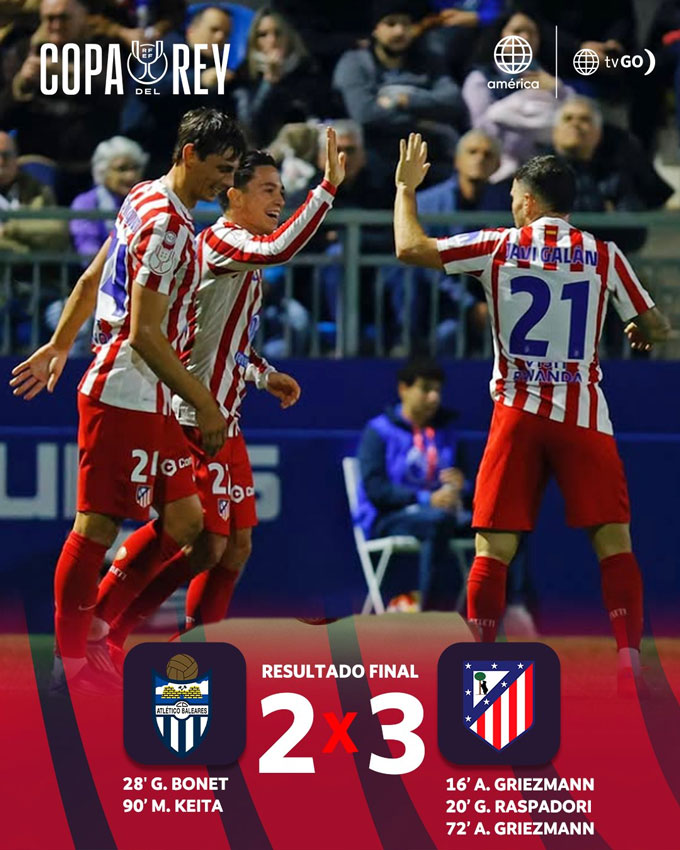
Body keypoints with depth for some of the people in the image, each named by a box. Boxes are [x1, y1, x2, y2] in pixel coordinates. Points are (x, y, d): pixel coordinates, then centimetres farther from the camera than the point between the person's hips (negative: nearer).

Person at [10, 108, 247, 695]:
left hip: (149, 402, 10)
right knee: (98, 526, -2)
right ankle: (72, 665, 4)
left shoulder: (146, 202, 12)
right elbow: (144, 334, -22)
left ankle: (100, 626, 18)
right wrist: (204, 404, -18)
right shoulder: (165, 224, -18)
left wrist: (59, 346, 32)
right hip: (126, 397, -10)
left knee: (184, 520, 9)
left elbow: (92, 280, 23)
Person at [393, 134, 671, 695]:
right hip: (584, 415, 0)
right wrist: (642, 333, 31)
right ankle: (630, 664, -8)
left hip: (518, 413, 0)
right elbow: (656, 328, 8)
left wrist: (406, 188, 19)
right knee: (614, 543, 2)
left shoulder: (499, 247, 1)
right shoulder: (603, 255, 2)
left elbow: (410, 248, 3)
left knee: (493, 549, 4)